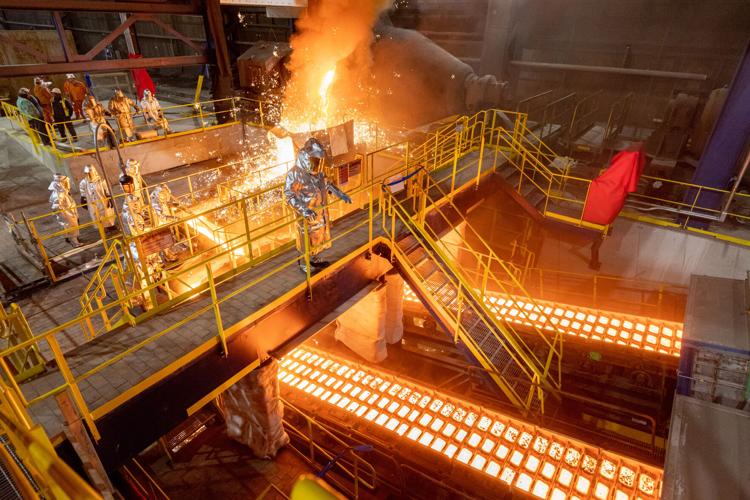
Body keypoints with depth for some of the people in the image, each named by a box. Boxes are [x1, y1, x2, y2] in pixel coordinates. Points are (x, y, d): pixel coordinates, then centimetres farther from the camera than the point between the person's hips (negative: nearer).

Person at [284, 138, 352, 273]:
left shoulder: (317, 170, -1)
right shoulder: (295, 173, -23)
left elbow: (327, 183, 16)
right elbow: (289, 195, -25)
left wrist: (341, 194, 11)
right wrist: (303, 210, -36)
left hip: (321, 212, 7)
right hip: (308, 215, -7)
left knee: (320, 237, 22)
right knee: (308, 241, 9)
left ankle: (315, 260, 43)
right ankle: (304, 265, 30)